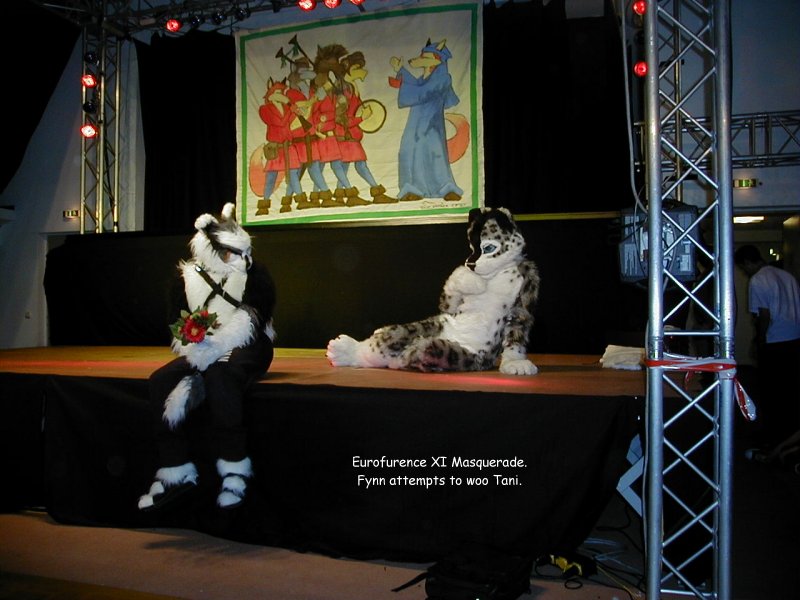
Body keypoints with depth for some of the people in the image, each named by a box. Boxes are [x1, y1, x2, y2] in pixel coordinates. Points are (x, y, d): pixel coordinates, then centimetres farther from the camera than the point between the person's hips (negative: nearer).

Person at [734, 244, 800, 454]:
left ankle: (771, 448, 9)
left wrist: (760, 341, -4)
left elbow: (764, 315, -16)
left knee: (771, 397, 2)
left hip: (774, 344, -6)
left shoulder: (757, 281, -10)